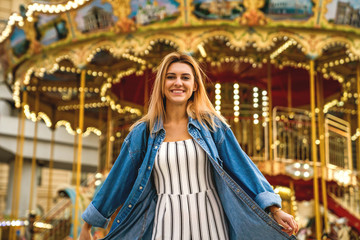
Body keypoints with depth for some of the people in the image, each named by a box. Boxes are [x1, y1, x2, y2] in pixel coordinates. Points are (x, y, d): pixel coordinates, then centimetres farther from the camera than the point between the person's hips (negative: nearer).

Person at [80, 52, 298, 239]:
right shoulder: (143, 132, 4)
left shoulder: (212, 125, 3)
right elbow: (118, 180, 7)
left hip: (210, 222, 0)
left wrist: (275, 211, -8)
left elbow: (242, 167, -1)